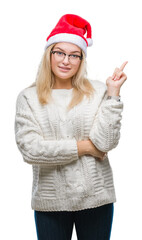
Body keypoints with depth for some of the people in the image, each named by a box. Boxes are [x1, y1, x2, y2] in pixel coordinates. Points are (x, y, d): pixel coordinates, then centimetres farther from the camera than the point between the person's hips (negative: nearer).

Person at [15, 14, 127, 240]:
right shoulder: (28, 98, -1)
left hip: (96, 197, 1)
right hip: (51, 201, 0)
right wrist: (83, 147, -9)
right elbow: (29, 149, -11)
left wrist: (113, 94, -12)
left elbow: (105, 143, -10)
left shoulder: (98, 91, 0)